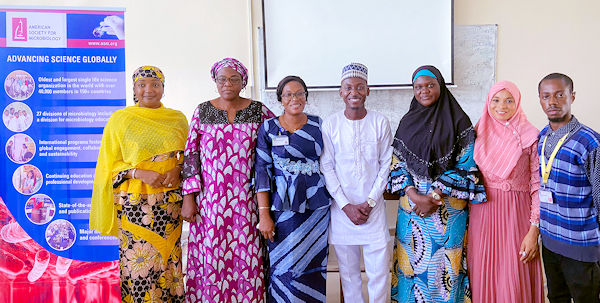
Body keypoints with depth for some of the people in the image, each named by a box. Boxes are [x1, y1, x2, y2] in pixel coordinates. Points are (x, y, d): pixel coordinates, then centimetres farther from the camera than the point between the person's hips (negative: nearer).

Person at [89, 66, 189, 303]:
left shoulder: (177, 119, 9)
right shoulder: (120, 119, 2)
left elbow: (188, 155, 15)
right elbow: (110, 164, 3)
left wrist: (177, 169, -6)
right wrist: (139, 173, -13)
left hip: (170, 200, 2)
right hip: (135, 203, -2)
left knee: (169, 256, 6)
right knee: (138, 259, -2)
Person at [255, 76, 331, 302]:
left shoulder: (317, 124, 7)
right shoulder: (268, 128, 0)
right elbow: (262, 171, -4)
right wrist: (264, 214, -10)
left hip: (316, 205, 2)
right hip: (283, 206, -2)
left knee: (313, 265, 7)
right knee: (285, 268, -1)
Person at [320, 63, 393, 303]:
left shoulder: (380, 122, 0)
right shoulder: (330, 124, -2)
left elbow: (386, 165, 2)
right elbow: (327, 167, -1)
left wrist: (369, 202, -6)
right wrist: (346, 205, -8)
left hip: (373, 208, 0)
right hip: (341, 208, 0)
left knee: (379, 269, 2)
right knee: (348, 269, 9)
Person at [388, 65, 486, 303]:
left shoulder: (458, 121, -2)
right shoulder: (407, 122, 8)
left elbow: (466, 165, -7)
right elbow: (398, 163, 5)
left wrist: (435, 196, -14)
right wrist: (414, 195, -10)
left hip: (448, 207, -3)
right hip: (412, 205, 3)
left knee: (444, 265, 3)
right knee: (414, 262, 8)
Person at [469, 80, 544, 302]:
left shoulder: (530, 137, -5)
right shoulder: (479, 133, 5)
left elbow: (538, 186, -6)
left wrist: (534, 230, -11)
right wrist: (465, 223, 9)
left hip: (515, 215, -3)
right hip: (481, 214, 3)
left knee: (513, 283, 1)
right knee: (482, 276, 11)